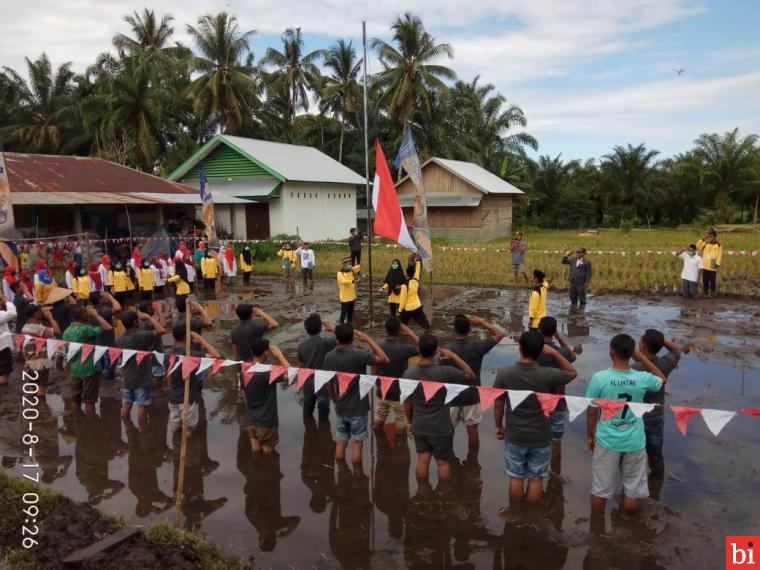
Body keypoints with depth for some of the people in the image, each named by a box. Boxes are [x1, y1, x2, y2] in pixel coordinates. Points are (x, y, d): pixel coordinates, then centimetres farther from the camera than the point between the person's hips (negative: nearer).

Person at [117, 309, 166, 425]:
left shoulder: (120, 339, 3)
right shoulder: (141, 336, -19)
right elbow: (161, 330, -27)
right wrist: (148, 317, -16)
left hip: (127, 378, 7)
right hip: (141, 379, -7)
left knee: (126, 406, 12)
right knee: (142, 407, 1)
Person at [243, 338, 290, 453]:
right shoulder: (266, 373, -25)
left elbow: (245, 398, 10)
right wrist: (279, 355, -21)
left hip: (252, 420, 7)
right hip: (267, 421, -7)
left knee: (256, 452, 19)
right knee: (268, 452, 9)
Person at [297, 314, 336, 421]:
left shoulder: (301, 345, -4)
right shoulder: (325, 342, -18)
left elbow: (300, 366, 5)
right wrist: (332, 328, -8)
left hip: (307, 385, 5)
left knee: (307, 415, 18)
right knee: (323, 416, 8)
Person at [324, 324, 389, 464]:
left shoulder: (329, 357, -5)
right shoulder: (359, 355, -20)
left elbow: (329, 383, 4)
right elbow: (384, 359, -13)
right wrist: (368, 340, -9)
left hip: (340, 408, 4)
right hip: (358, 408, -4)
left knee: (340, 444, 14)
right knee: (357, 445, 6)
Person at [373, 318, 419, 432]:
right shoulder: (404, 349, -23)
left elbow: (375, 370, 2)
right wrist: (410, 334, -9)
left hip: (381, 392, 5)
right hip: (399, 394, -5)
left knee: (377, 422, 22)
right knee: (401, 427, 12)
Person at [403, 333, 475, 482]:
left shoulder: (409, 373, -11)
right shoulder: (445, 372, -22)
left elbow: (407, 403, -1)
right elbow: (471, 376, -7)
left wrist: (410, 422, 15)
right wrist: (453, 356, -7)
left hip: (419, 426, 3)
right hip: (441, 428, -3)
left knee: (422, 460, 17)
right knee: (443, 463, 14)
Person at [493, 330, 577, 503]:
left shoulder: (504, 374, -17)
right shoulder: (548, 375, -20)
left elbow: (498, 405, -6)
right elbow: (572, 373, 1)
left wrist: (499, 426, 10)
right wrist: (553, 352, -7)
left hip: (514, 437, 1)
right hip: (540, 438, -1)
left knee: (516, 478, 17)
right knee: (536, 478, 17)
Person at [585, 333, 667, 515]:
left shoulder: (599, 378, -17)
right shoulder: (642, 379, -12)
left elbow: (592, 413, -9)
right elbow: (663, 379, 13)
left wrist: (590, 436, 7)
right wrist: (642, 358, 7)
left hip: (607, 441, -1)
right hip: (635, 443, 1)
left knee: (600, 488, 15)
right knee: (632, 489, 18)